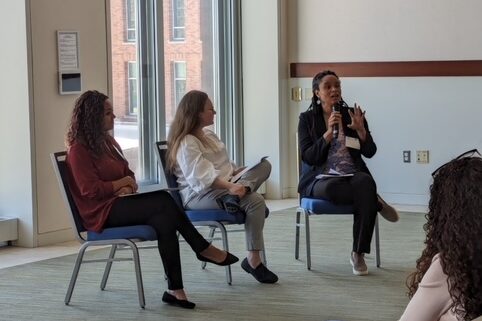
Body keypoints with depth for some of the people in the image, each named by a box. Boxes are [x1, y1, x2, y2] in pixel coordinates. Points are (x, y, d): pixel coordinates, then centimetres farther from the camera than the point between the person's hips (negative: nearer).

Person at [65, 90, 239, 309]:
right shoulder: (78, 150, -10)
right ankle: (203, 249, -13)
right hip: (102, 212, -8)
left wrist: (127, 187, -6)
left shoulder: (107, 142, 16)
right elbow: (91, 190, -19)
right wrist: (121, 183, -7)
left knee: (164, 221, -22)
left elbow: (128, 174, 18)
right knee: (164, 203, -25)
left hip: (120, 202, 8)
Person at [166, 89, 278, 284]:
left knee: (264, 165, -6)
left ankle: (238, 195, -34)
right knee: (255, 201, -29)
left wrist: (237, 170, 7)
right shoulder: (186, 144, -12)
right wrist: (229, 186, -37)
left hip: (223, 186, 9)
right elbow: (201, 176, -25)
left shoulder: (208, 134, 19)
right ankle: (253, 260, -27)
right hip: (198, 195, -9)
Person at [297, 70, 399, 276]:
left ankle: (358, 254, -29)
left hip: (353, 176, 2)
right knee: (332, 189, -40)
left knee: (365, 183, -35)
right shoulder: (307, 119, 6)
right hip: (320, 178, -2)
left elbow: (370, 152, 6)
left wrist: (361, 130, -13)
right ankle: (377, 203, -12)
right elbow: (307, 157, -6)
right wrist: (329, 133, -17)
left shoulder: (352, 114, 12)